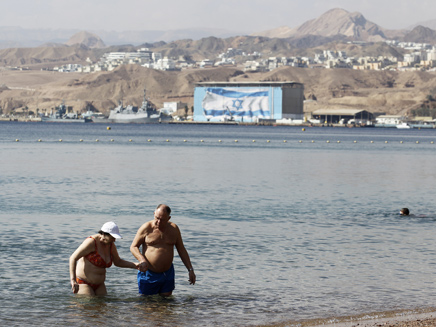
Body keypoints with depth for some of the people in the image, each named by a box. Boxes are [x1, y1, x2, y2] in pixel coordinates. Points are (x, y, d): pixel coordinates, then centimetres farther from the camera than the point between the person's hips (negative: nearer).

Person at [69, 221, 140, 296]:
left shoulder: (111, 245, 5)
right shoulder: (92, 242, -18)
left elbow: (118, 262, 21)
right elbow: (73, 258, -18)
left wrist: (134, 265, 5)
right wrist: (73, 280, -26)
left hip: (98, 285, 8)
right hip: (82, 283, -8)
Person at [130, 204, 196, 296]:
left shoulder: (174, 229, 4)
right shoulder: (146, 228, -6)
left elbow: (182, 250, 12)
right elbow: (133, 247, -2)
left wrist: (190, 270, 8)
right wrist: (142, 260, -21)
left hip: (167, 274, 3)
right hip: (148, 274, -3)